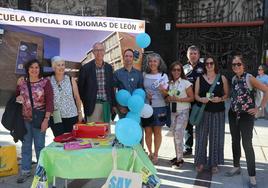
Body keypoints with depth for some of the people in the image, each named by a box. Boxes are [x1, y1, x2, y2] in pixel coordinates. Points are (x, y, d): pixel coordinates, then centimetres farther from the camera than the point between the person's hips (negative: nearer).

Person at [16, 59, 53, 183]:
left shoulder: (45, 82, -5)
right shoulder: (21, 82, 5)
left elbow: (49, 102, -9)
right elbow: (16, 97, 17)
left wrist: (46, 119, -15)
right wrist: (17, 99, -8)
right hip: (25, 119, 3)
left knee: (39, 145, 5)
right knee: (26, 145, 9)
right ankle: (25, 171, 20)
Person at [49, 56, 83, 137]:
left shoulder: (71, 80, 1)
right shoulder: (49, 81, -1)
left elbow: (77, 97, 6)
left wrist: (80, 113, 6)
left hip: (71, 117, 1)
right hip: (56, 118, 0)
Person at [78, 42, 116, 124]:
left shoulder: (109, 67, 10)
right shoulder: (86, 68, -3)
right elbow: (80, 88, 1)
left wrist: (113, 104, 12)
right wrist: (85, 104, 0)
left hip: (106, 105, 4)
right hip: (92, 105, -4)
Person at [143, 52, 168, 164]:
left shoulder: (163, 76, 1)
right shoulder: (144, 75, 6)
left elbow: (166, 93, -3)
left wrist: (163, 90, -25)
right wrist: (145, 94, -7)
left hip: (159, 107, -1)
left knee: (157, 131, 6)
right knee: (148, 131, 3)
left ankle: (155, 154, 18)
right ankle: (150, 153, 20)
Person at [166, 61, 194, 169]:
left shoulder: (186, 83, -6)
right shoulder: (169, 83, 8)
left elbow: (191, 98, -8)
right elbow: (167, 97, 15)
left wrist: (179, 99, -18)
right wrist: (168, 98, -8)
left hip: (183, 111, -5)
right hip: (173, 111, 5)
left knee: (178, 134, -11)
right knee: (175, 134, 8)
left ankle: (180, 159, -1)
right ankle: (178, 156, 19)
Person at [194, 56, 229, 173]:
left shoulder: (222, 78, 4)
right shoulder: (200, 79, 6)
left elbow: (227, 94, 6)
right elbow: (196, 95, 6)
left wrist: (220, 99, -13)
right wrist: (201, 99, -15)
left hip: (218, 112, 0)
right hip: (203, 111, 0)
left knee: (216, 137, 4)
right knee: (201, 136, 2)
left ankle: (214, 163, 16)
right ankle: (200, 162, 15)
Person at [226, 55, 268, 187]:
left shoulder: (249, 78, -12)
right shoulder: (233, 79, 6)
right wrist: (233, 105, 7)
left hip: (246, 115, -6)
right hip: (233, 115, 6)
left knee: (247, 144, -5)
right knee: (235, 142, 14)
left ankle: (252, 176, 5)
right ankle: (236, 167, 32)